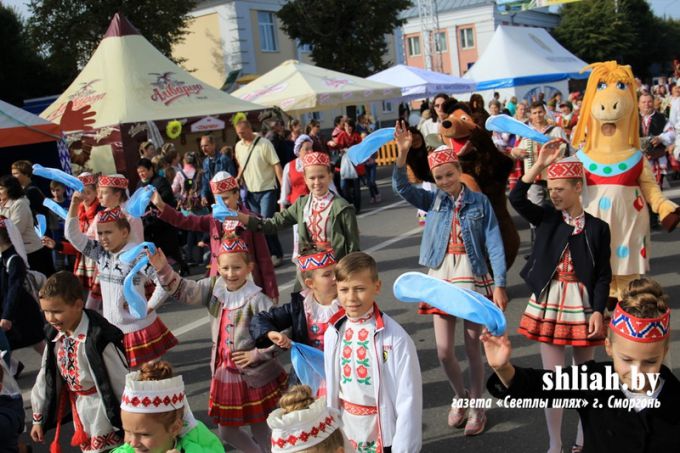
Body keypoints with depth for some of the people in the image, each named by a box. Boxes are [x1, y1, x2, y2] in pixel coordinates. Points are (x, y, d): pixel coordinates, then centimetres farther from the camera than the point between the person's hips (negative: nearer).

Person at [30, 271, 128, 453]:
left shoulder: (98, 338, -24)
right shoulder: (56, 336, -2)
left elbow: (122, 383, -19)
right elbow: (45, 378, 10)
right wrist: (38, 418, 16)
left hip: (104, 412, -7)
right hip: (80, 411, 7)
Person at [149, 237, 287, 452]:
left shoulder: (256, 300, -20)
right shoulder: (214, 287, -1)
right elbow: (185, 291, -5)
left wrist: (256, 354, -20)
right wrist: (164, 270, -19)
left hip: (253, 376, -6)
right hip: (224, 372, 6)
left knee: (260, 431, 10)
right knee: (226, 432, 19)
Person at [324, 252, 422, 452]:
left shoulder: (394, 337, -20)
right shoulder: (333, 333, -6)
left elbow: (408, 398, -15)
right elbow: (331, 389, 3)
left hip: (386, 435, -4)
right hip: (347, 433, 4)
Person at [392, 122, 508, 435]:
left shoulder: (480, 201, -3)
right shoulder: (432, 200, 4)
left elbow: (494, 244, -7)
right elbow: (401, 187, -9)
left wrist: (499, 285, -13)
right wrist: (402, 153, -23)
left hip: (473, 277, -2)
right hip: (440, 277, 2)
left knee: (473, 348, 8)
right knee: (443, 350, 4)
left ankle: (476, 406, 27)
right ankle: (460, 397, 31)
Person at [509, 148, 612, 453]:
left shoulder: (597, 227, -4)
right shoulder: (547, 219, 0)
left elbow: (603, 275, -3)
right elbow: (516, 198, -15)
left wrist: (598, 311, -11)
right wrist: (540, 164, -18)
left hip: (583, 305, -1)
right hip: (549, 304, 1)